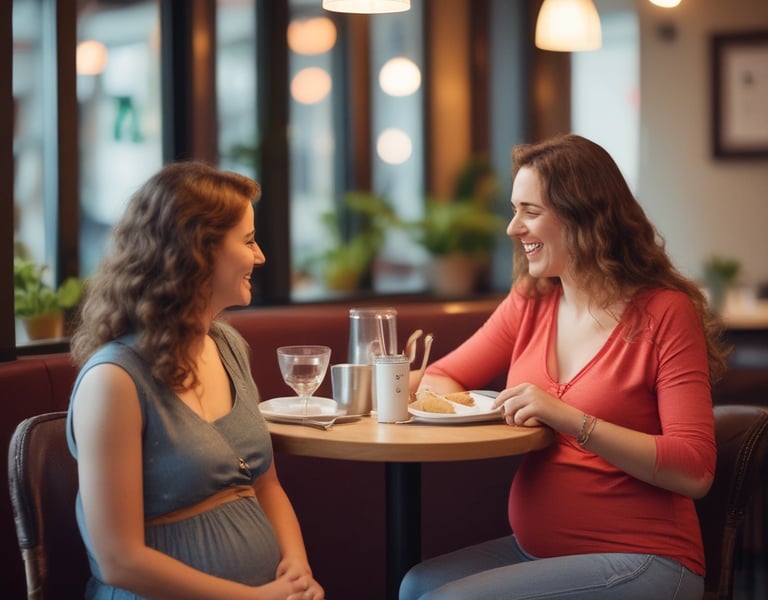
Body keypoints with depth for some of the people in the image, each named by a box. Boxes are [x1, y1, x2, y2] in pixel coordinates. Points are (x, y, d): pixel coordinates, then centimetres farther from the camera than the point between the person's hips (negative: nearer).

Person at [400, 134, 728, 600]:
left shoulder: (664, 313, -10)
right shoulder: (530, 303, 8)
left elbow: (694, 471, -17)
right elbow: (440, 379, 13)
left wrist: (570, 420, -23)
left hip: (639, 560, -6)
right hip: (535, 550, 6)